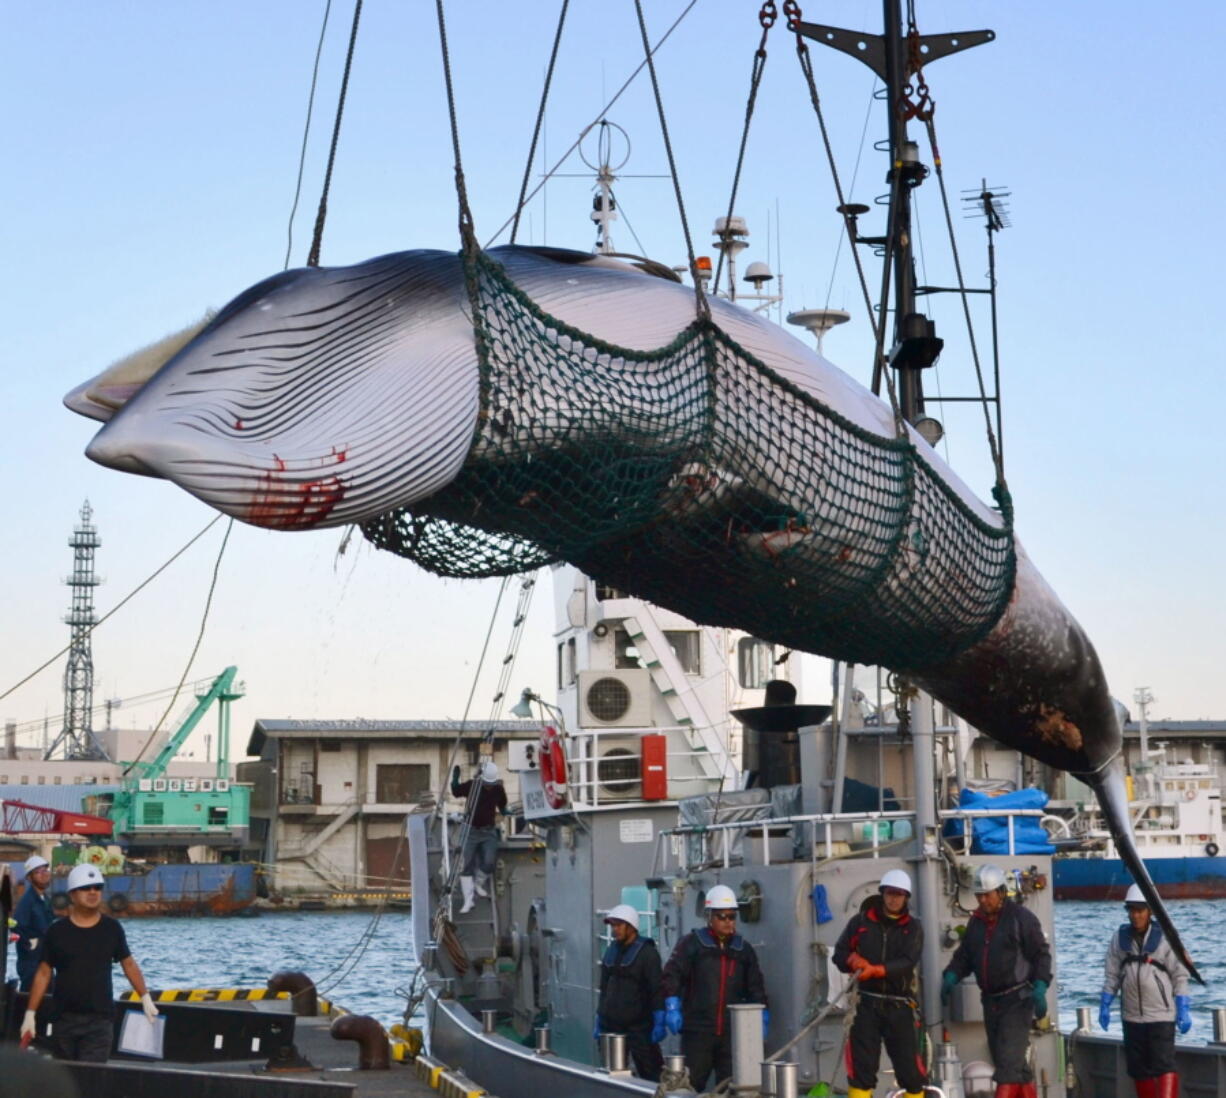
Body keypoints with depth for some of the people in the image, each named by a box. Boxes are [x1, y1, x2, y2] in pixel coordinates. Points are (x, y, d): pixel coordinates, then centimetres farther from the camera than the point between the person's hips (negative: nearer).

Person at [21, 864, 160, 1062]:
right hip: (64, 1019, 1)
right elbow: (43, 973, 3)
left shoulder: (112, 928, 2)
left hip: (99, 1020, -1)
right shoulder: (57, 931, -1)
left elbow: (129, 964, 12)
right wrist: (30, 1013, 1)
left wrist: (145, 997, 13)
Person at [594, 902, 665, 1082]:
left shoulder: (647, 952, -6)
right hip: (611, 1026, 7)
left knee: (649, 1076, -8)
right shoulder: (611, 952, 14)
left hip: (639, 1027, -7)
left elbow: (657, 991, -11)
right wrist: (599, 1022, 18)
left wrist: (659, 1023, -16)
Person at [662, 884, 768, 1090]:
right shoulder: (691, 944, 1)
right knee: (691, 1084, -3)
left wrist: (762, 1017, 8)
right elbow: (672, 975, -6)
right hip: (697, 1029, -4)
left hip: (732, 1032, 4)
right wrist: (672, 1009, -16)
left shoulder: (744, 949, 14)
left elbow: (756, 987, 18)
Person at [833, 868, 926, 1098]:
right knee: (861, 1066, -4)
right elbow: (840, 954, 7)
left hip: (899, 1006, 0)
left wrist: (877, 970, -27)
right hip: (866, 1003, 0)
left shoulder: (913, 928, 5)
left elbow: (907, 962, -11)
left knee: (910, 1068, 3)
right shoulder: (861, 922, 7)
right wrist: (854, 961, -16)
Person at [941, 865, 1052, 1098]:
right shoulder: (976, 922, 13)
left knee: (1009, 1062, -13)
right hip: (991, 1000, 7)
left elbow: (1041, 954, -9)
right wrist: (951, 976, -2)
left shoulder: (1021, 918, -8)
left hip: (1017, 1000, -7)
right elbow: (964, 956, 17)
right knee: (1012, 1063, 12)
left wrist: (1039, 988, -19)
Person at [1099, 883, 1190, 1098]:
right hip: (1132, 1016, 4)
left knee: (1164, 1065, -12)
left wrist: (1184, 1009, -10)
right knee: (1138, 1068, 10)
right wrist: (1104, 1005, 2)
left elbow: (1180, 976, -3)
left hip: (1161, 1015, -4)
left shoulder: (1165, 938, -4)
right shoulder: (1119, 938, 5)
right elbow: (1112, 975, 9)